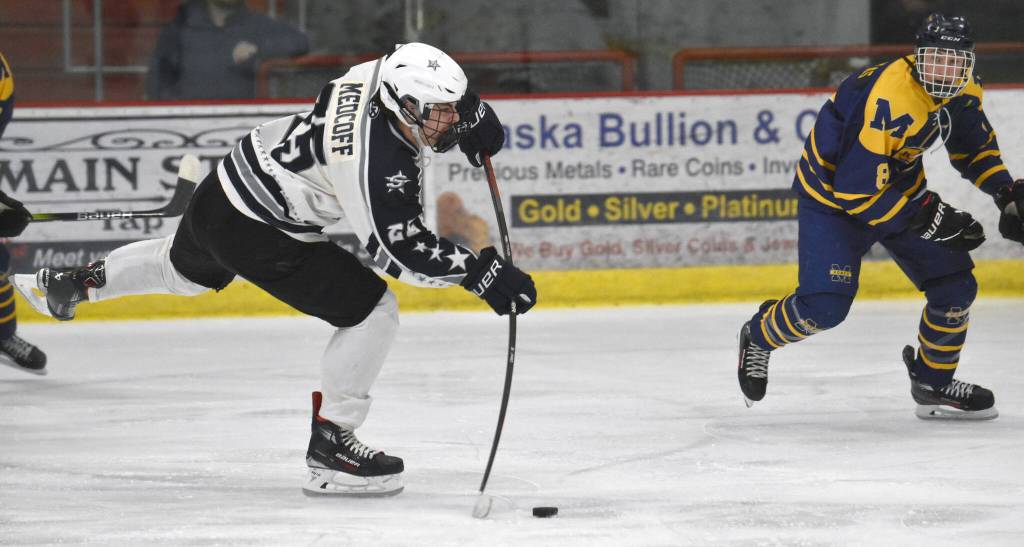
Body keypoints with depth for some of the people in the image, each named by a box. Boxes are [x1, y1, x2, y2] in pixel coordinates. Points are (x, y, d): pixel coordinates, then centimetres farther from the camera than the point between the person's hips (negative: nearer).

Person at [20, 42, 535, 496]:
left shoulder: (380, 74, -11)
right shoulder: (380, 161, -34)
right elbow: (400, 249, -30)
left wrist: (473, 114, -2)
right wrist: (480, 272, -33)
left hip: (226, 187, 9)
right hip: (255, 229, -9)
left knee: (185, 270, 39)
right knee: (372, 311, -11)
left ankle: (76, 282, 61)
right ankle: (329, 448, -3)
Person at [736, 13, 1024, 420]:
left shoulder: (963, 92, -11)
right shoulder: (887, 103, -36)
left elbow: (974, 145, 11)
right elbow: (856, 191, -33)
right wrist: (929, 219, -29)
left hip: (898, 184, 8)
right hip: (832, 193, -8)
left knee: (955, 285, 2)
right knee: (825, 305, -20)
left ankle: (934, 384, 22)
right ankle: (759, 336, 12)